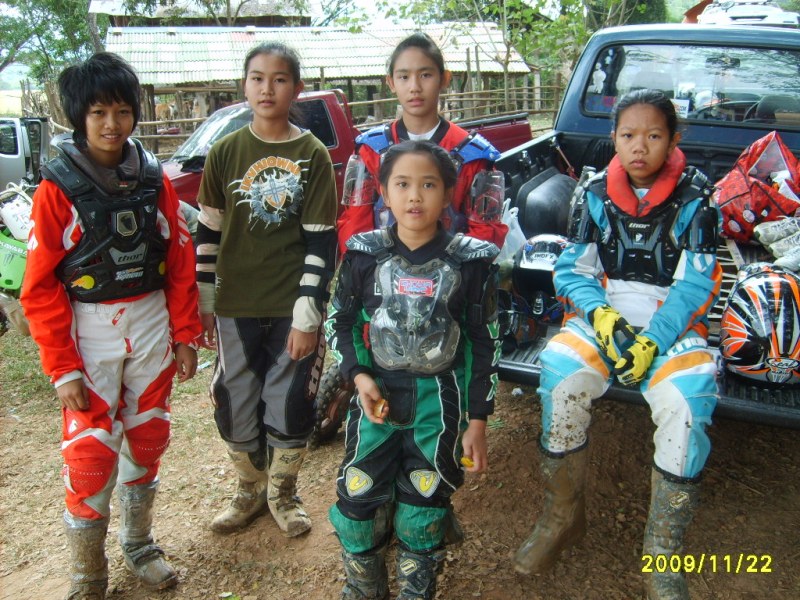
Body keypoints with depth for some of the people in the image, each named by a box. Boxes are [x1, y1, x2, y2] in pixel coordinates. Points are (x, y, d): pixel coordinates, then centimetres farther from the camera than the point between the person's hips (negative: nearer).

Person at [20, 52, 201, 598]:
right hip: (88, 336, -3)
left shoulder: (154, 180, 1)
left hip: (151, 327, 3)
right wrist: (62, 367, -11)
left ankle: (139, 543, 37)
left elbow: (181, 262, 5)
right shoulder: (58, 189, -8)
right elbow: (40, 287, -8)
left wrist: (185, 336, 3)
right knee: (90, 455, 0)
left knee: (147, 439, 14)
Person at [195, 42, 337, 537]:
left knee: (291, 407, 8)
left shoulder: (313, 154, -5)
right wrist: (204, 303, 5)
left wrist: (308, 315, -12)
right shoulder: (225, 153, 2)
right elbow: (208, 233, 6)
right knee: (236, 407, 11)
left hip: (292, 306, -2)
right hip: (236, 306, 2)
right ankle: (250, 490, 35)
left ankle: (283, 492, 32)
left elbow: (321, 240, -8)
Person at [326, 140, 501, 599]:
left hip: (440, 400, -1)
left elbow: (484, 343, -2)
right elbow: (340, 322, 6)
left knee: (424, 506, 6)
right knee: (359, 497, 5)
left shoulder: (471, 261, -7)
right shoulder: (365, 253, -4)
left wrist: (478, 421, -3)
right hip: (377, 394, 2)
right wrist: (358, 375, -10)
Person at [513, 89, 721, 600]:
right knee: (559, 368, -28)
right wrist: (601, 315, -17)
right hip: (604, 314, 2)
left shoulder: (696, 197, -3)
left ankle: (663, 554, -12)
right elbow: (572, 270, 2)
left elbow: (696, 285, -8)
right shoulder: (594, 195, 2)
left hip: (673, 324, -1)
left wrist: (654, 341, -22)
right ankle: (563, 518, -7)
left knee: (688, 397, -31)